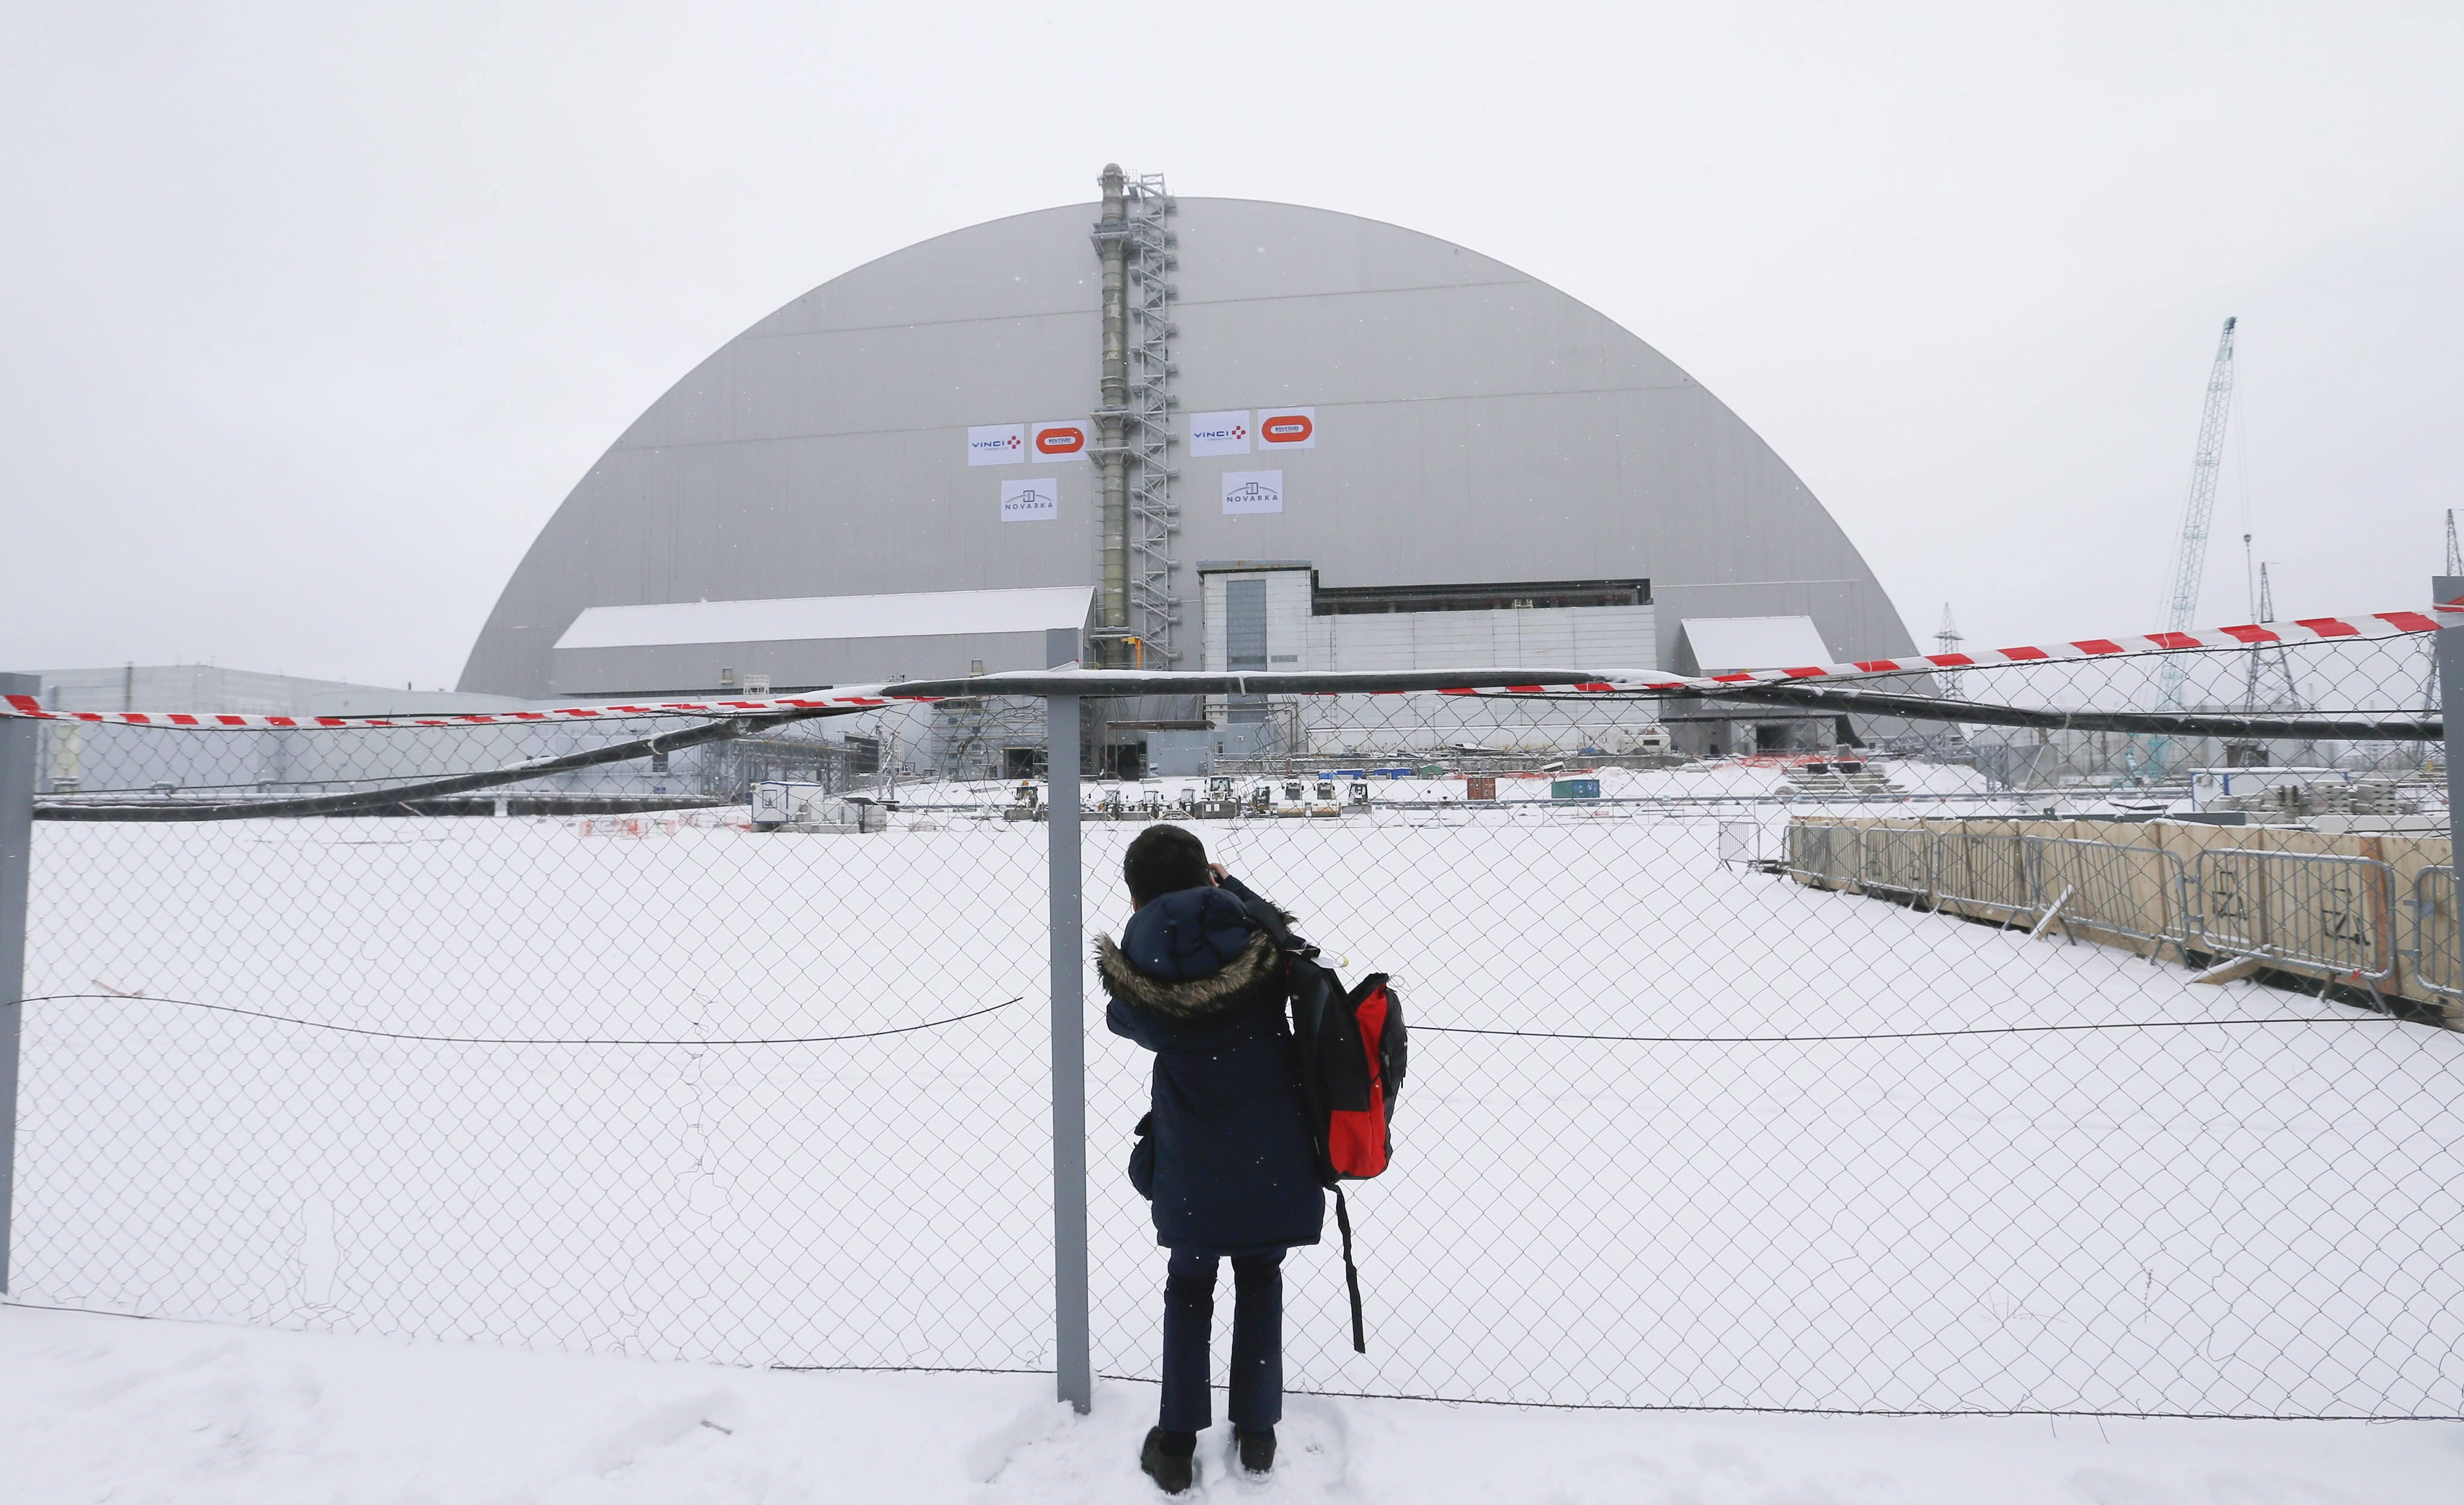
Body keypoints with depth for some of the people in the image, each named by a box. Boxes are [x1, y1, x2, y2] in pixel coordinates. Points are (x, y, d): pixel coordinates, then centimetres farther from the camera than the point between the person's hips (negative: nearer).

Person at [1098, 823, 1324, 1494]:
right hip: (1272, 1153, 1)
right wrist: (1229, 886, 8)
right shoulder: (1258, 941, -16)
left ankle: (1177, 1445, 27)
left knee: (1188, 1290, 18)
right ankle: (1257, 1434, 31)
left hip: (1194, 1162, -1)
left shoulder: (1140, 966, -15)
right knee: (1260, 1282, 20)